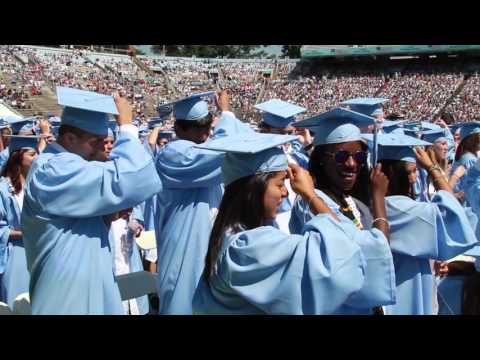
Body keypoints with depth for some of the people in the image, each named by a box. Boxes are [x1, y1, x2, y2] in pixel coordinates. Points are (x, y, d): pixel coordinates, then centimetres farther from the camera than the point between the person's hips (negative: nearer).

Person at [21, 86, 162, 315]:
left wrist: (107, 215, -1)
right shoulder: (55, 170, -21)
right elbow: (127, 181, -31)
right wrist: (126, 126, -18)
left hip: (76, 287, 10)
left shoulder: (56, 165, 12)